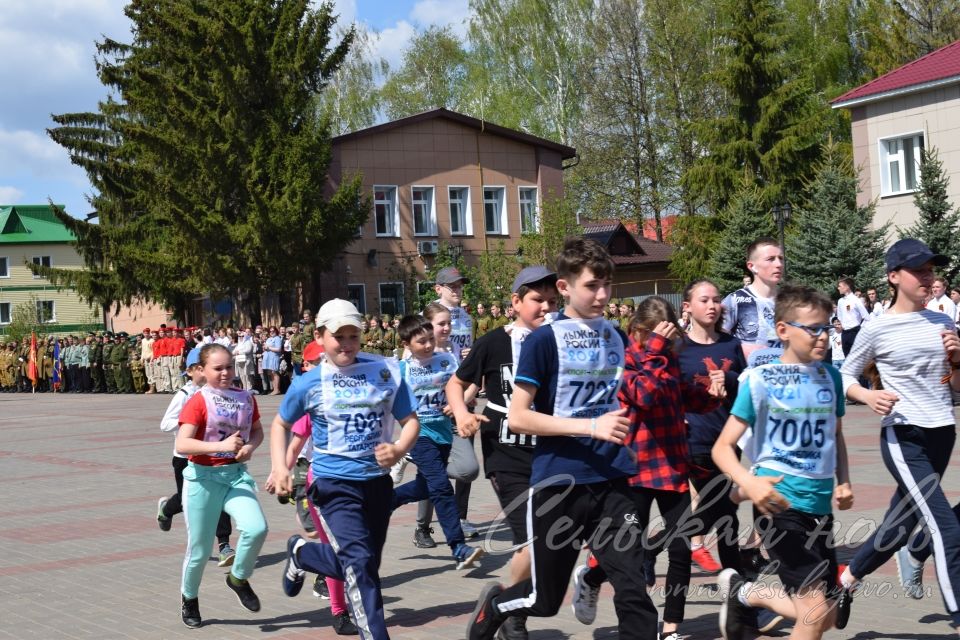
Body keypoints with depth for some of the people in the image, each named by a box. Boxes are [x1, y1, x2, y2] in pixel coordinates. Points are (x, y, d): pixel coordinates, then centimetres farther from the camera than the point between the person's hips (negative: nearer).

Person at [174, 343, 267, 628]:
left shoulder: (246, 398, 4)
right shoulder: (198, 401, -11)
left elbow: (258, 431, 19)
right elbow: (182, 445, -21)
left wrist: (250, 447, -4)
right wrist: (221, 445, -30)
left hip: (236, 475, 3)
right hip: (203, 477, -3)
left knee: (256, 529, -21)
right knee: (200, 549, 6)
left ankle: (238, 578, 8)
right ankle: (189, 599, 34)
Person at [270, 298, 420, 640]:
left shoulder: (386, 371, -3)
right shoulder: (308, 383, -4)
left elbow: (410, 421, 1)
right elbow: (280, 424, 12)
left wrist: (399, 449, -20)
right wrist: (279, 467, -3)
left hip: (378, 481, 4)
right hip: (335, 483, -3)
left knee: (360, 566, 17)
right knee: (360, 560, -20)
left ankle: (302, 552, 43)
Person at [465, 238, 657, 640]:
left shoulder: (617, 338, 8)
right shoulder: (544, 340, -9)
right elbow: (518, 418, -14)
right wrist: (591, 426, -21)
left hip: (611, 481, 4)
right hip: (559, 483, -4)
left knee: (633, 588, -5)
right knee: (545, 599, 10)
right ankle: (493, 606, 41)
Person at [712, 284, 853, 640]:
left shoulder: (830, 377, 6)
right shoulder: (760, 380, -9)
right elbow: (723, 446, -9)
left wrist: (843, 483, 5)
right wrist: (749, 482, -27)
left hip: (821, 505, 6)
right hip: (781, 501, -6)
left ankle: (743, 593, 33)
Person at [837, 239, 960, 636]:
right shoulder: (877, 329, -7)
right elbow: (844, 377, 3)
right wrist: (869, 397, -15)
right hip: (903, 438, -6)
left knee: (900, 523, 15)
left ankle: (847, 580, 38)